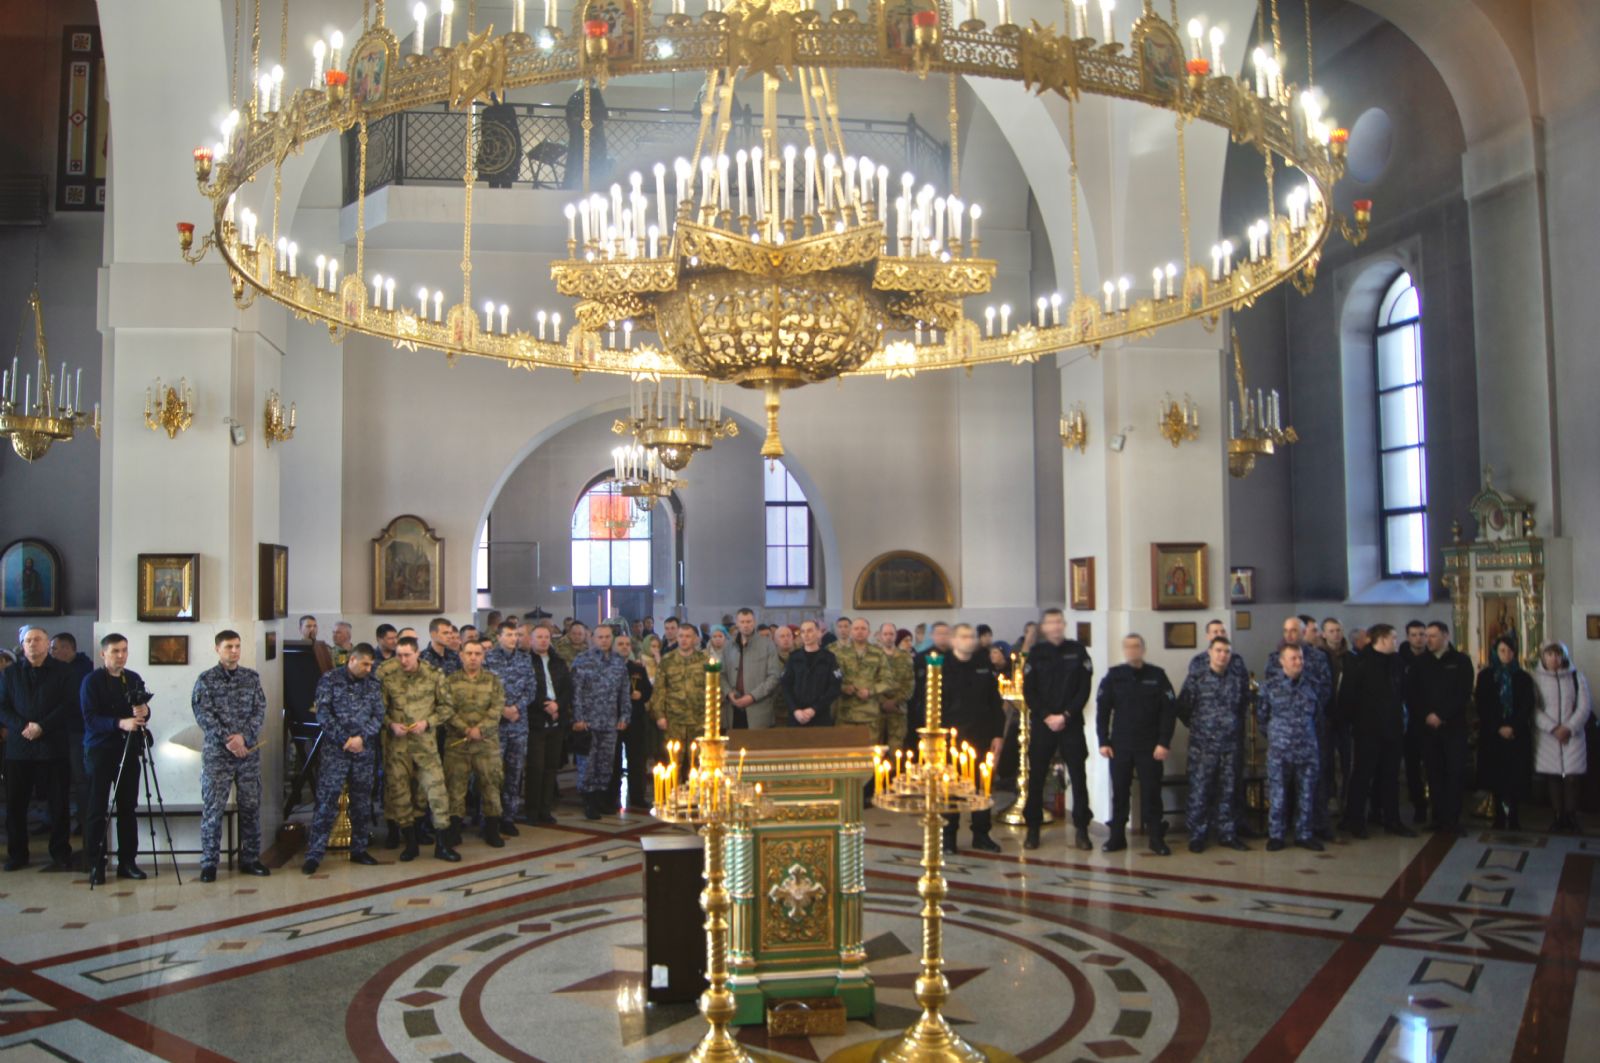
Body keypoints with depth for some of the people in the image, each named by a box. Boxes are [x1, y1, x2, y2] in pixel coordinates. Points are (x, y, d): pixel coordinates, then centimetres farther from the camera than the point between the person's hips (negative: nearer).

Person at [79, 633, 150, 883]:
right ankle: (95, 864, 6)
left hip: (128, 749, 4)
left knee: (128, 807, 5)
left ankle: (127, 861, 12)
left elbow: (143, 710, 13)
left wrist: (144, 711, -11)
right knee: (97, 809, 0)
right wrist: (120, 723, -27)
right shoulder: (92, 681, -5)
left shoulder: (134, 679, 9)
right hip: (100, 750, -4)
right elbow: (89, 718, -13)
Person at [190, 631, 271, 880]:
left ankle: (250, 858, 16)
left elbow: (260, 710, 2)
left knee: (251, 805, 6)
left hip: (249, 751, 3)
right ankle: (209, 863, 7)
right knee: (213, 807, -2)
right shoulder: (206, 679, 0)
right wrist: (228, 739, -15)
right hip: (217, 753, -3)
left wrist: (243, 736, -12)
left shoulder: (251, 677, 8)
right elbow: (203, 714, -8)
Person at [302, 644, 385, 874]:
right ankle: (314, 854, -1)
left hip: (364, 751, 4)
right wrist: (345, 739, -12)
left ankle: (359, 850, 20)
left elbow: (379, 715, 5)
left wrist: (361, 738, -11)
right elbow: (323, 714, -6)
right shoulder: (330, 680, 0)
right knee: (327, 801, -6)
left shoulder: (374, 684, 9)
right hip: (334, 750, -4)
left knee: (362, 802, 9)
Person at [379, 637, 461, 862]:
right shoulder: (388, 678, 1)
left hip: (425, 741, -1)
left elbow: (445, 707, 4)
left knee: (436, 787, -5)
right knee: (398, 790, 6)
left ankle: (442, 844, 4)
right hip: (397, 743, 1)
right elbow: (380, 709, 7)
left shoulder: (434, 675, -1)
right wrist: (392, 725, -10)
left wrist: (427, 722, -10)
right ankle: (410, 842, 21)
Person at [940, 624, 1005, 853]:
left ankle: (981, 835, 19)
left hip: (981, 737, 3)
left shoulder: (984, 665, 7)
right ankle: (948, 836, 12)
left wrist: (997, 734, 4)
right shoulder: (943, 668, -2)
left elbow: (995, 702, 9)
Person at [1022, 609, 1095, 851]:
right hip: (1042, 723, 0)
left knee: (1079, 775, -1)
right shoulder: (1036, 653, 5)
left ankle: (1081, 829, 7)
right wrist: (1047, 716, -10)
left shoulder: (1077, 650, 3)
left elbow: (1085, 688, -1)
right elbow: (1028, 691, 1)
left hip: (1072, 722, 0)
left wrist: (1066, 715, -11)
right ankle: (1033, 829, 12)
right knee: (1036, 776, 3)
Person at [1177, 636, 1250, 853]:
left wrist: (1236, 726, 13)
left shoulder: (1239, 679, 4)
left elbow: (1245, 705, 18)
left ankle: (1227, 834, 20)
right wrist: (1198, 726, 7)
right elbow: (1183, 708, 0)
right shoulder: (1196, 678, -5)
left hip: (1230, 745, 3)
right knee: (1199, 791, -1)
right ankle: (1196, 836, 7)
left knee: (1227, 792, 10)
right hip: (1202, 745, -3)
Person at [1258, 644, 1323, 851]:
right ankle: (1275, 835, 12)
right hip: (1279, 749, -2)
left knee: (1307, 794, 8)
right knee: (1277, 794, 1)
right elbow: (1261, 715, 6)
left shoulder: (1313, 684, 2)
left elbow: (1319, 712, 15)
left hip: (1307, 748, 2)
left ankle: (1305, 834, 21)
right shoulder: (1270, 685, -4)